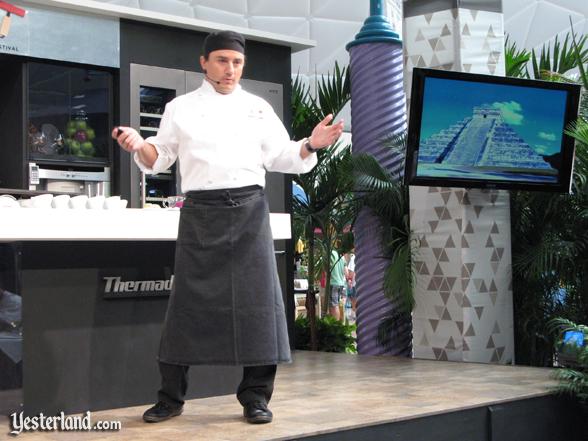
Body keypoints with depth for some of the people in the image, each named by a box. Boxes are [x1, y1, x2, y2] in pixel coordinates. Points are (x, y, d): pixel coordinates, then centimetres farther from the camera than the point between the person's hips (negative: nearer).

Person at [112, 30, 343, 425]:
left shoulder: (258, 108, 11)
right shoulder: (181, 108, 9)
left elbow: (281, 158, 10)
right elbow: (159, 160, 9)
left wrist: (311, 145, -8)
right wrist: (138, 145, -11)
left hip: (249, 210, 1)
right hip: (201, 212, -1)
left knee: (257, 300, -3)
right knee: (190, 300, -1)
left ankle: (256, 396, 8)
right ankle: (171, 397, 10)